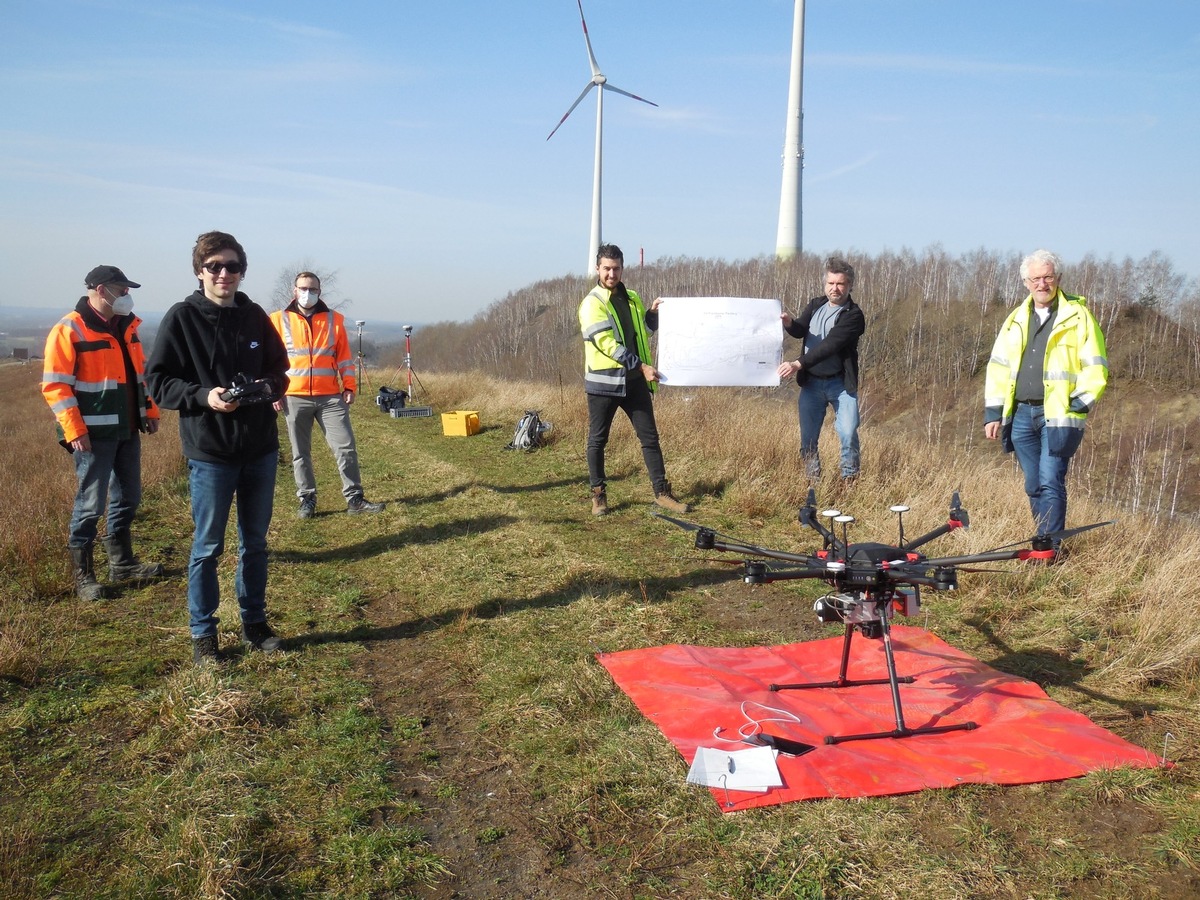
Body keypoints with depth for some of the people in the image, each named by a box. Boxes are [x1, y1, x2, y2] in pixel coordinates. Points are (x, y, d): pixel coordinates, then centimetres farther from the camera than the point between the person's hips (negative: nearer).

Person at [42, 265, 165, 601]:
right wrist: (74, 430, -19)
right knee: (90, 505, -2)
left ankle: (122, 563, 29)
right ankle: (83, 576, 9)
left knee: (127, 498, 15)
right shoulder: (69, 330, -13)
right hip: (94, 435, -8)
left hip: (128, 431, 8)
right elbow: (55, 385, -15)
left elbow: (141, 372, 21)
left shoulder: (127, 326, 10)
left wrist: (150, 411, 16)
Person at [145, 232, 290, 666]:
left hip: (261, 449, 4)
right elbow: (159, 381, -7)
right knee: (207, 547, 6)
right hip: (210, 453, -4)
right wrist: (204, 396, -22)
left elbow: (278, 368, 13)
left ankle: (255, 623, 30)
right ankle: (203, 634, 20)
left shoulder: (254, 316, 5)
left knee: (255, 542, 15)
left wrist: (269, 387, -9)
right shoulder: (182, 318, -6)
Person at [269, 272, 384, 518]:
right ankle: (307, 500, 16)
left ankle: (354, 498, 3)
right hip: (294, 398, 0)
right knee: (300, 452, 6)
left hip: (331, 397, 1)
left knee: (346, 447, -3)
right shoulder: (279, 320, 5)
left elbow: (344, 357, 10)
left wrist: (349, 386, 2)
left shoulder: (334, 320, 8)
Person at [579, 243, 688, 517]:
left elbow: (644, 331, 26)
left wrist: (653, 313, 6)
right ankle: (598, 494, 17)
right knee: (597, 440, 5)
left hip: (634, 381, 5)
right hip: (604, 381, -5)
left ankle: (662, 492, 15)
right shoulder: (592, 303, -8)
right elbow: (607, 343, -17)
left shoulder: (632, 299, 12)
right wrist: (641, 366, -20)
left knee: (650, 437, 7)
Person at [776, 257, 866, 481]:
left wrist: (798, 364, -31)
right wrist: (790, 324, -27)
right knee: (808, 437, 7)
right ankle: (812, 480, 19)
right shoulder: (815, 305, 8)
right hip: (811, 382, 4)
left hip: (841, 383, -4)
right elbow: (801, 331, -2)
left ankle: (849, 480, 9)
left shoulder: (853, 315, -11)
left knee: (848, 433, -6)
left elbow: (830, 345, -22)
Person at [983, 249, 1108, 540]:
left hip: (1058, 415, -5)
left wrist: (1079, 405, -10)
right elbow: (998, 367, 14)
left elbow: (1095, 368, -1)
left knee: (1050, 482, -11)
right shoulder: (1016, 319, 15)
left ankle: (1049, 549, -6)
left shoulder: (1078, 316, 1)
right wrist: (993, 412, 8)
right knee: (1033, 486, 9)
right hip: (1021, 414, 5)